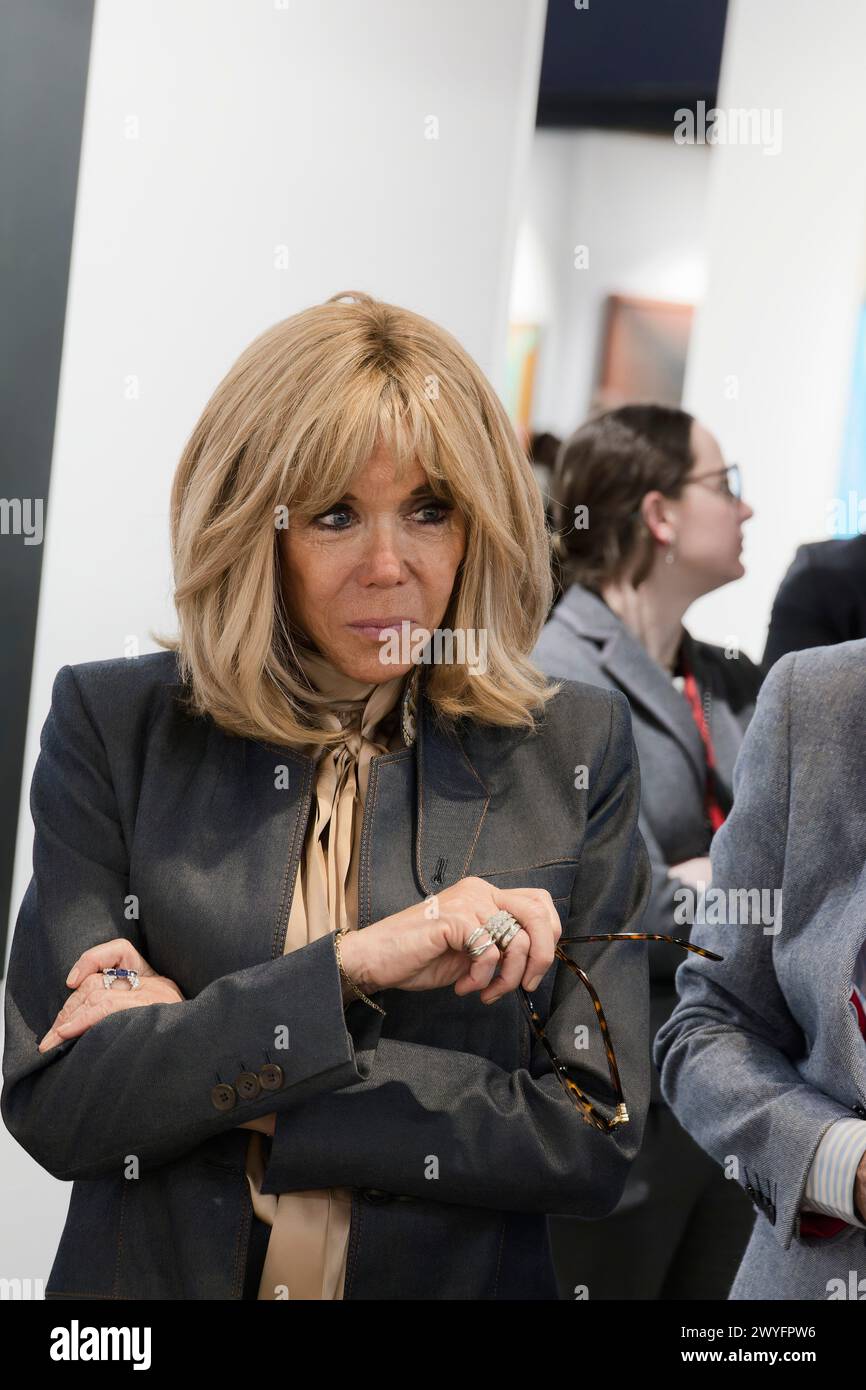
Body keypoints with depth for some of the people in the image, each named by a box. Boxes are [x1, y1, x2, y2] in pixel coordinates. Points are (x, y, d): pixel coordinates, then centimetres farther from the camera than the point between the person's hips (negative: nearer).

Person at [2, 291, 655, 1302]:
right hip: (154, 1274, 0)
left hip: (463, 1275, 0)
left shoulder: (578, 751, -7)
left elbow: (597, 1140, -13)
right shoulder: (111, 726, -8)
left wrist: (210, 1068, -17)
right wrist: (351, 964, -26)